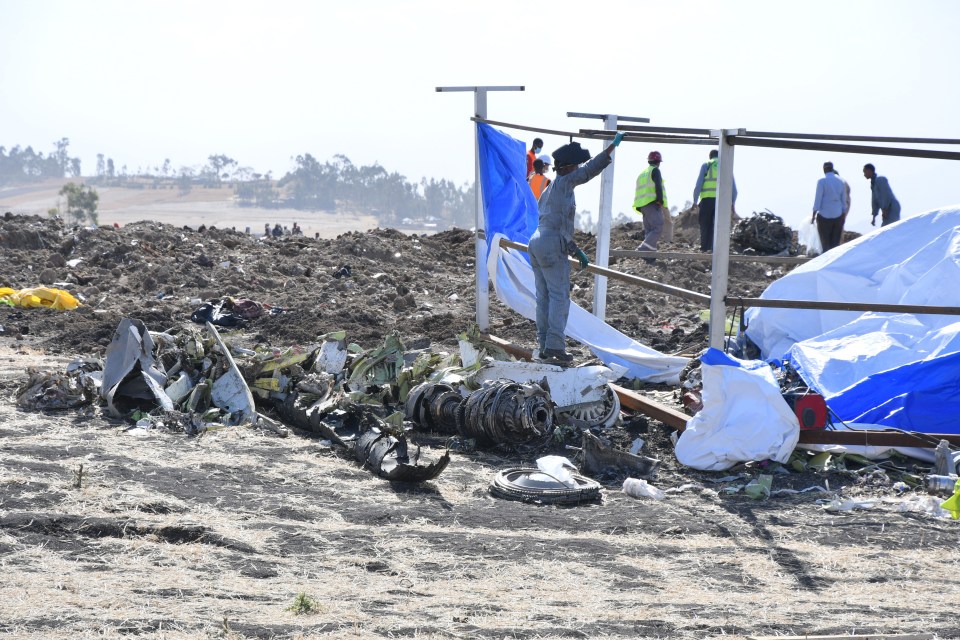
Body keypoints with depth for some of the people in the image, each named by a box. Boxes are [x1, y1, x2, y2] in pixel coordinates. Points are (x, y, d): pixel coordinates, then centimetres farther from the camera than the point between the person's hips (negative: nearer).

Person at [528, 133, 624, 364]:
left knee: (544, 297, 9)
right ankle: (554, 346, -12)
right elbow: (590, 170, -5)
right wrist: (612, 146, 2)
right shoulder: (563, 183, -5)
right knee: (559, 296, -7)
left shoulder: (549, 190, 22)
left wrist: (576, 251, 24)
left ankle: (544, 347, 9)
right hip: (552, 245, -9)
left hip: (537, 242, 9)